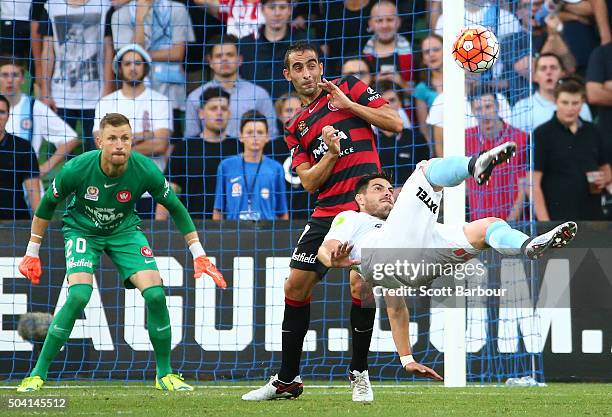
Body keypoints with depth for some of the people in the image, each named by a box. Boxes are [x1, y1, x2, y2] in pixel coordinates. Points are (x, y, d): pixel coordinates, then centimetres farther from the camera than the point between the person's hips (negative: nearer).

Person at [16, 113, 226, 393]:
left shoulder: (145, 170, -24)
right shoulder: (77, 169, -28)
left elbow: (175, 208, -6)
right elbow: (47, 204, -8)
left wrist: (198, 255, -6)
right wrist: (32, 253, -2)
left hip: (124, 230, 2)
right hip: (82, 230, -2)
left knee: (155, 294, -16)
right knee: (78, 296, -26)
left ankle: (165, 374, 3)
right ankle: (38, 374, -14)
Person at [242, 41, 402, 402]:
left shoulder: (348, 88, 5)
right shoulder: (296, 128, 15)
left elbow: (395, 123, -3)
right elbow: (309, 181, 5)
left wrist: (349, 104, -9)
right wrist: (331, 154, -14)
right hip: (327, 212, 5)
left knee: (360, 285, -15)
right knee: (296, 286, 1)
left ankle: (360, 374, 4)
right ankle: (288, 380, 12)